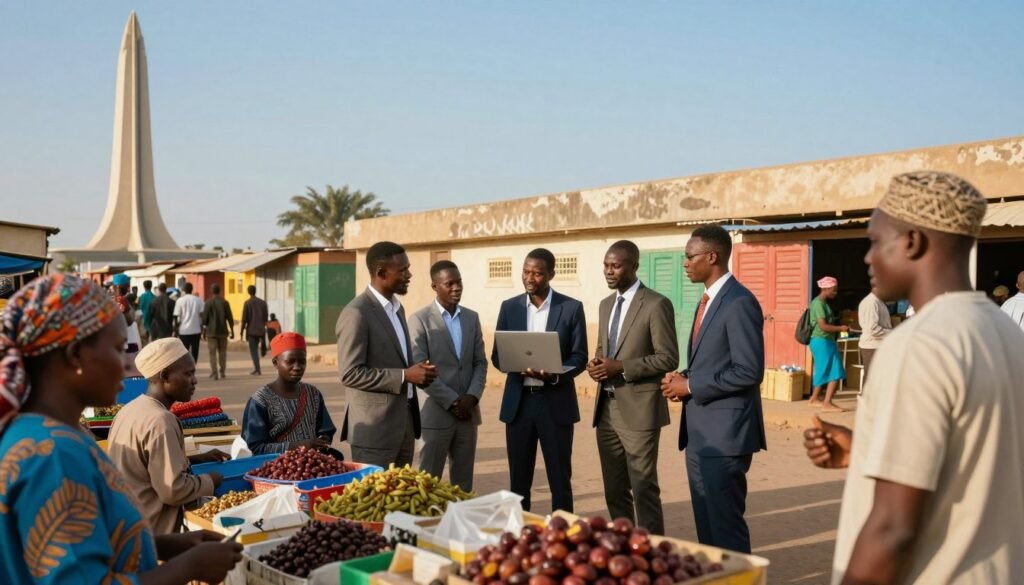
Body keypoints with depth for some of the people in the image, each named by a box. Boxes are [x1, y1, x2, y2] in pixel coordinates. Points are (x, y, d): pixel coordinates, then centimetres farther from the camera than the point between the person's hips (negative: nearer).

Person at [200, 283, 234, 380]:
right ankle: (223, 372, 14)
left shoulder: (208, 303, -7)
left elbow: (204, 318, -5)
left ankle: (214, 373, -6)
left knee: (212, 352, 0)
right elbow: (230, 318, 1)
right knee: (222, 352, 13)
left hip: (211, 331, -2)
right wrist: (232, 331, 9)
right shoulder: (225, 302, 0)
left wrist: (204, 330, 7)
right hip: (223, 331, 2)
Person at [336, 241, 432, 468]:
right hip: (374, 426, -8)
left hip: (405, 421, 9)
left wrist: (417, 371, 1)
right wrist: (404, 376, -21)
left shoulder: (397, 308, 15)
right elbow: (350, 373, -19)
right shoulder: (356, 314, -15)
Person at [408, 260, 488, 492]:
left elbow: (480, 362, 10)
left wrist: (472, 396, -7)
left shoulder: (472, 317, 11)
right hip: (436, 412, -5)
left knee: (464, 482, 10)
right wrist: (452, 401, -14)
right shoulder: (420, 319, -5)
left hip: (468, 411, 5)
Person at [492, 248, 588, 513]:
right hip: (518, 402, 2)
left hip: (556, 402, -2)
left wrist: (555, 375, -21)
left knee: (560, 479, 3)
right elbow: (497, 355, 7)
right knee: (519, 479, 9)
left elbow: (579, 358, -2)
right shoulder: (509, 307, 7)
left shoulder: (572, 308, -1)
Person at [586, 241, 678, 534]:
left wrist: (622, 367, -19)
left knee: (643, 489, -1)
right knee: (614, 490, 14)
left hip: (638, 409, -7)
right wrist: (596, 363, 0)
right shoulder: (606, 304, 14)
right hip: (607, 408, 7)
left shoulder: (656, 304, -10)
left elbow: (668, 358, -13)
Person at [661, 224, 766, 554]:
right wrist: (684, 378, 3)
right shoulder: (708, 301, 15)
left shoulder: (739, 303, -16)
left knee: (726, 526, -1)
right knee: (705, 523, 16)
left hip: (724, 434, -10)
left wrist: (690, 386, -16)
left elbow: (748, 372, -22)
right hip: (700, 433, 10)